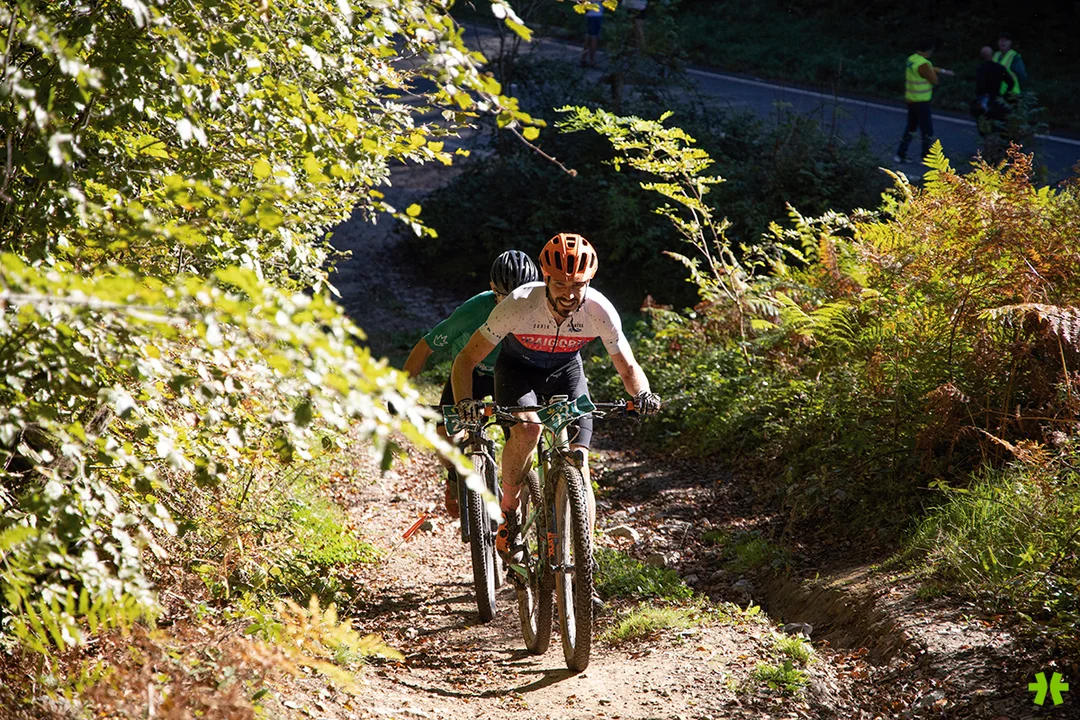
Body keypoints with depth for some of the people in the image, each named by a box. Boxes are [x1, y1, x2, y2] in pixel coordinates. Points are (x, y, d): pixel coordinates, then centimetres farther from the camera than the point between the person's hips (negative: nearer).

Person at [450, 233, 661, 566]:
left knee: (579, 464, -12)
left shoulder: (600, 311, -29)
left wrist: (642, 394, -38)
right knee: (527, 427, -33)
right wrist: (465, 401, -45)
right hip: (517, 368, -2)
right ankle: (507, 510, -10)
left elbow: (628, 367, -16)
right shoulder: (518, 305, -34)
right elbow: (466, 359, -26)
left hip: (566, 370, 2)